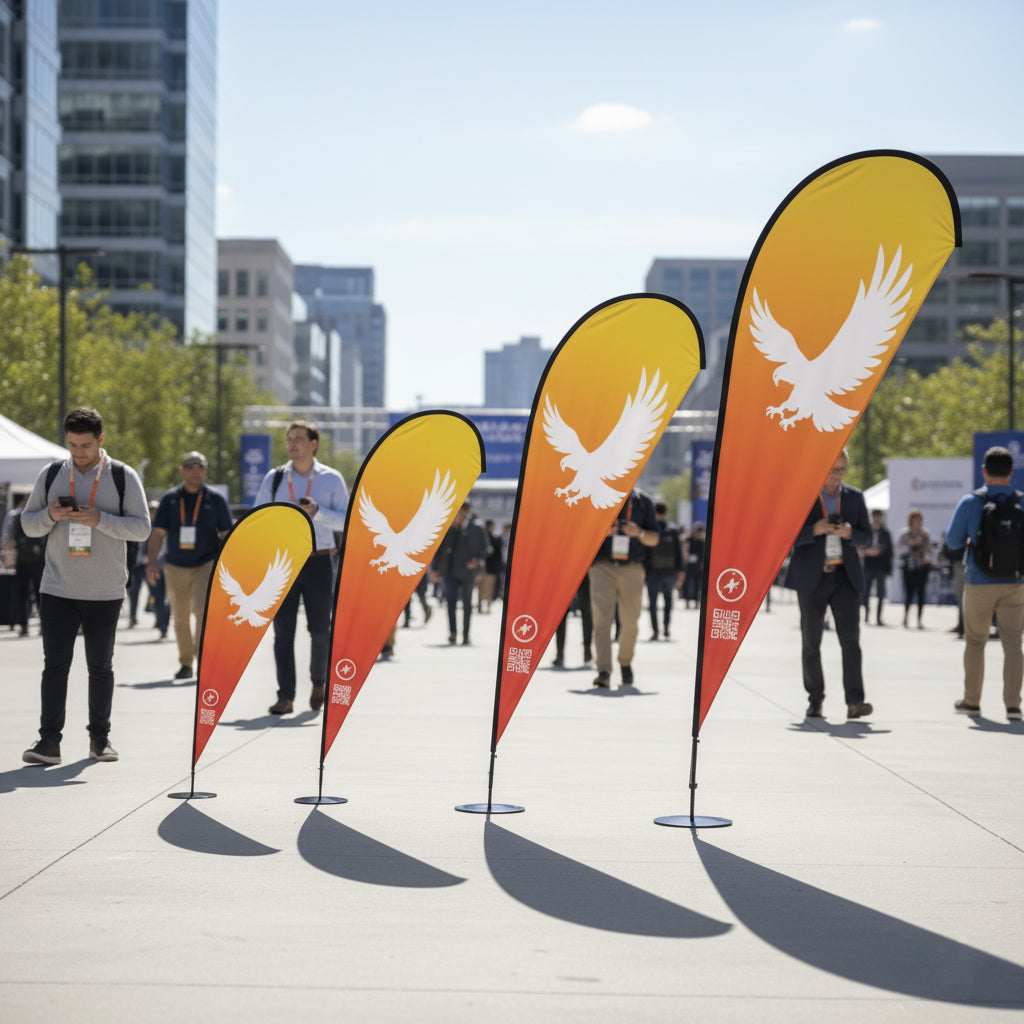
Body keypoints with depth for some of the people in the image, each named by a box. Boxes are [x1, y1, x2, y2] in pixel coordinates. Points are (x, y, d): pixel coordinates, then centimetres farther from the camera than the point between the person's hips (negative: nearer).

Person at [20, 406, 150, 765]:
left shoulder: (123, 477, 0)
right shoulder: (51, 475, 7)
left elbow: (142, 528, -4)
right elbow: (27, 523, 10)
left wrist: (100, 519, -18)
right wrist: (50, 515, -12)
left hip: (106, 592, -1)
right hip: (57, 588, 1)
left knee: (101, 667, 9)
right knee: (55, 664, -6)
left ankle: (100, 738, 19)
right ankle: (49, 741, -6)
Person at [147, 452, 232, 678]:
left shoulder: (215, 499, 2)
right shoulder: (170, 499, 4)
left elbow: (227, 534, 4)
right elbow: (158, 533, 3)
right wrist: (152, 562, -8)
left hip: (207, 564, -2)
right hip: (176, 566, 2)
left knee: (202, 609, -21)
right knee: (180, 617, 7)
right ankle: (185, 663, 19)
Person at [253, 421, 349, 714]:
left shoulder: (332, 479, 5)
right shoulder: (274, 479, 9)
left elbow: (346, 521, 0)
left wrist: (317, 511, -15)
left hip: (319, 561, -1)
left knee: (320, 629, 2)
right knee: (283, 630, -6)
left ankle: (319, 682, 27)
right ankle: (286, 697, -7)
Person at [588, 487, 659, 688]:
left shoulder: (643, 502, 8)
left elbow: (654, 539, 10)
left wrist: (639, 533, -11)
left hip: (632, 569, 2)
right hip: (602, 567, -2)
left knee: (630, 624, 9)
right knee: (602, 621, -14)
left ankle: (625, 663, 34)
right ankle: (604, 671, -18)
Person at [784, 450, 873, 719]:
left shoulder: (854, 497, 9)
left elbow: (866, 537, 9)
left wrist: (850, 533, -14)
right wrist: (814, 530, -20)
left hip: (845, 576, 1)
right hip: (812, 577, -1)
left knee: (850, 637, -11)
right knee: (810, 641, 5)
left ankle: (854, 701, -16)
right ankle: (815, 699, 16)